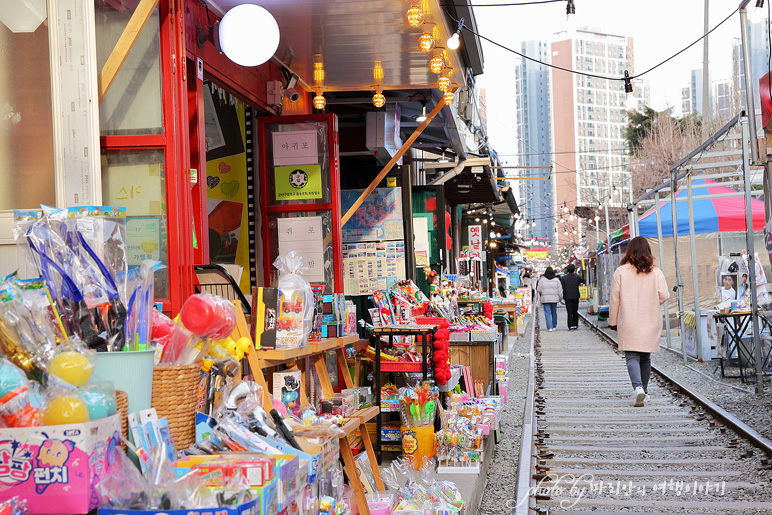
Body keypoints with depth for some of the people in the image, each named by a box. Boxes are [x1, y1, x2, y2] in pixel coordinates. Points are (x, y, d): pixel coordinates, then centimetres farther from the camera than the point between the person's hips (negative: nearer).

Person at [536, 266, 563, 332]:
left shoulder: (542, 280, -4)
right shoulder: (556, 280, 0)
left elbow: (539, 290, -3)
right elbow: (560, 291, 1)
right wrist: (560, 298, 12)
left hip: (545, 299, -2)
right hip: (554, 299, 2)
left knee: (547, 313, -1)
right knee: (554, 313, 14)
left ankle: (550, 327, -9)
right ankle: (554, 326, 23)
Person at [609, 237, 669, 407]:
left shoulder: (621, 272, -3)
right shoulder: (656, 272, 0)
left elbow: (614, 299, -1)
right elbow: (664, 295, -4)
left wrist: (613, 321, 9)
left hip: (629, 323, -2)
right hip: (650, 322, 2)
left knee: (632, 356, -4)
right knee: (645, 357, 14)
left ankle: (638, 387, -26)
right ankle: (644, 391, 21)